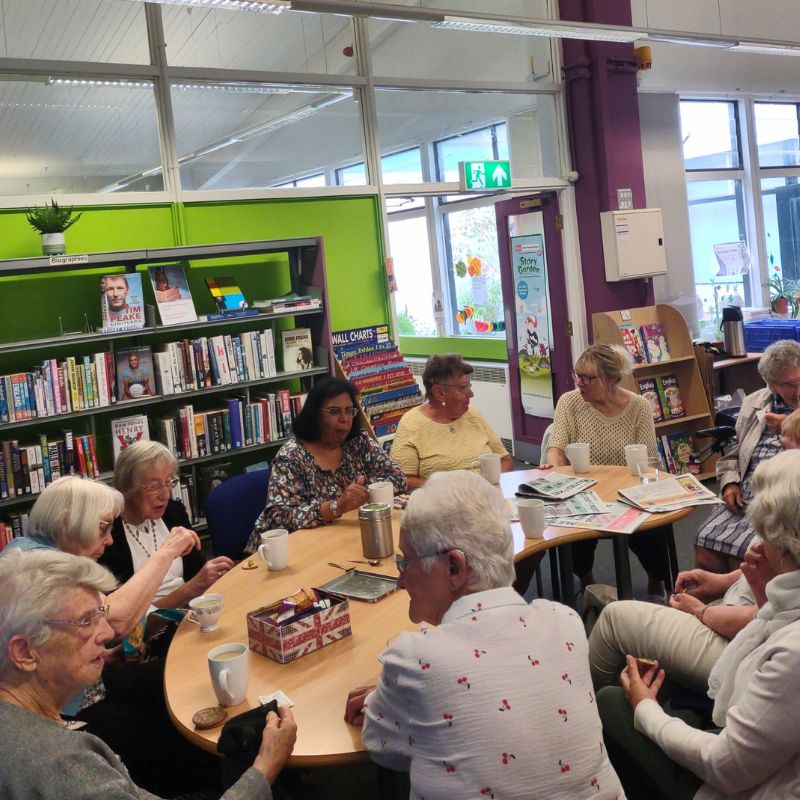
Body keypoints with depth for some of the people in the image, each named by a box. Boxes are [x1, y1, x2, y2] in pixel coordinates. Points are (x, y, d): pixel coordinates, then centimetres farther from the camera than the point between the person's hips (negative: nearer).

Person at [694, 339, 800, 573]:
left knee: (741, 549, -24)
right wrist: (730, 483, 4)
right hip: (744, 499, 4)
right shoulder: (754, 403, 15)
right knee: (705, 541, -17)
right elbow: (734, 451, 20)